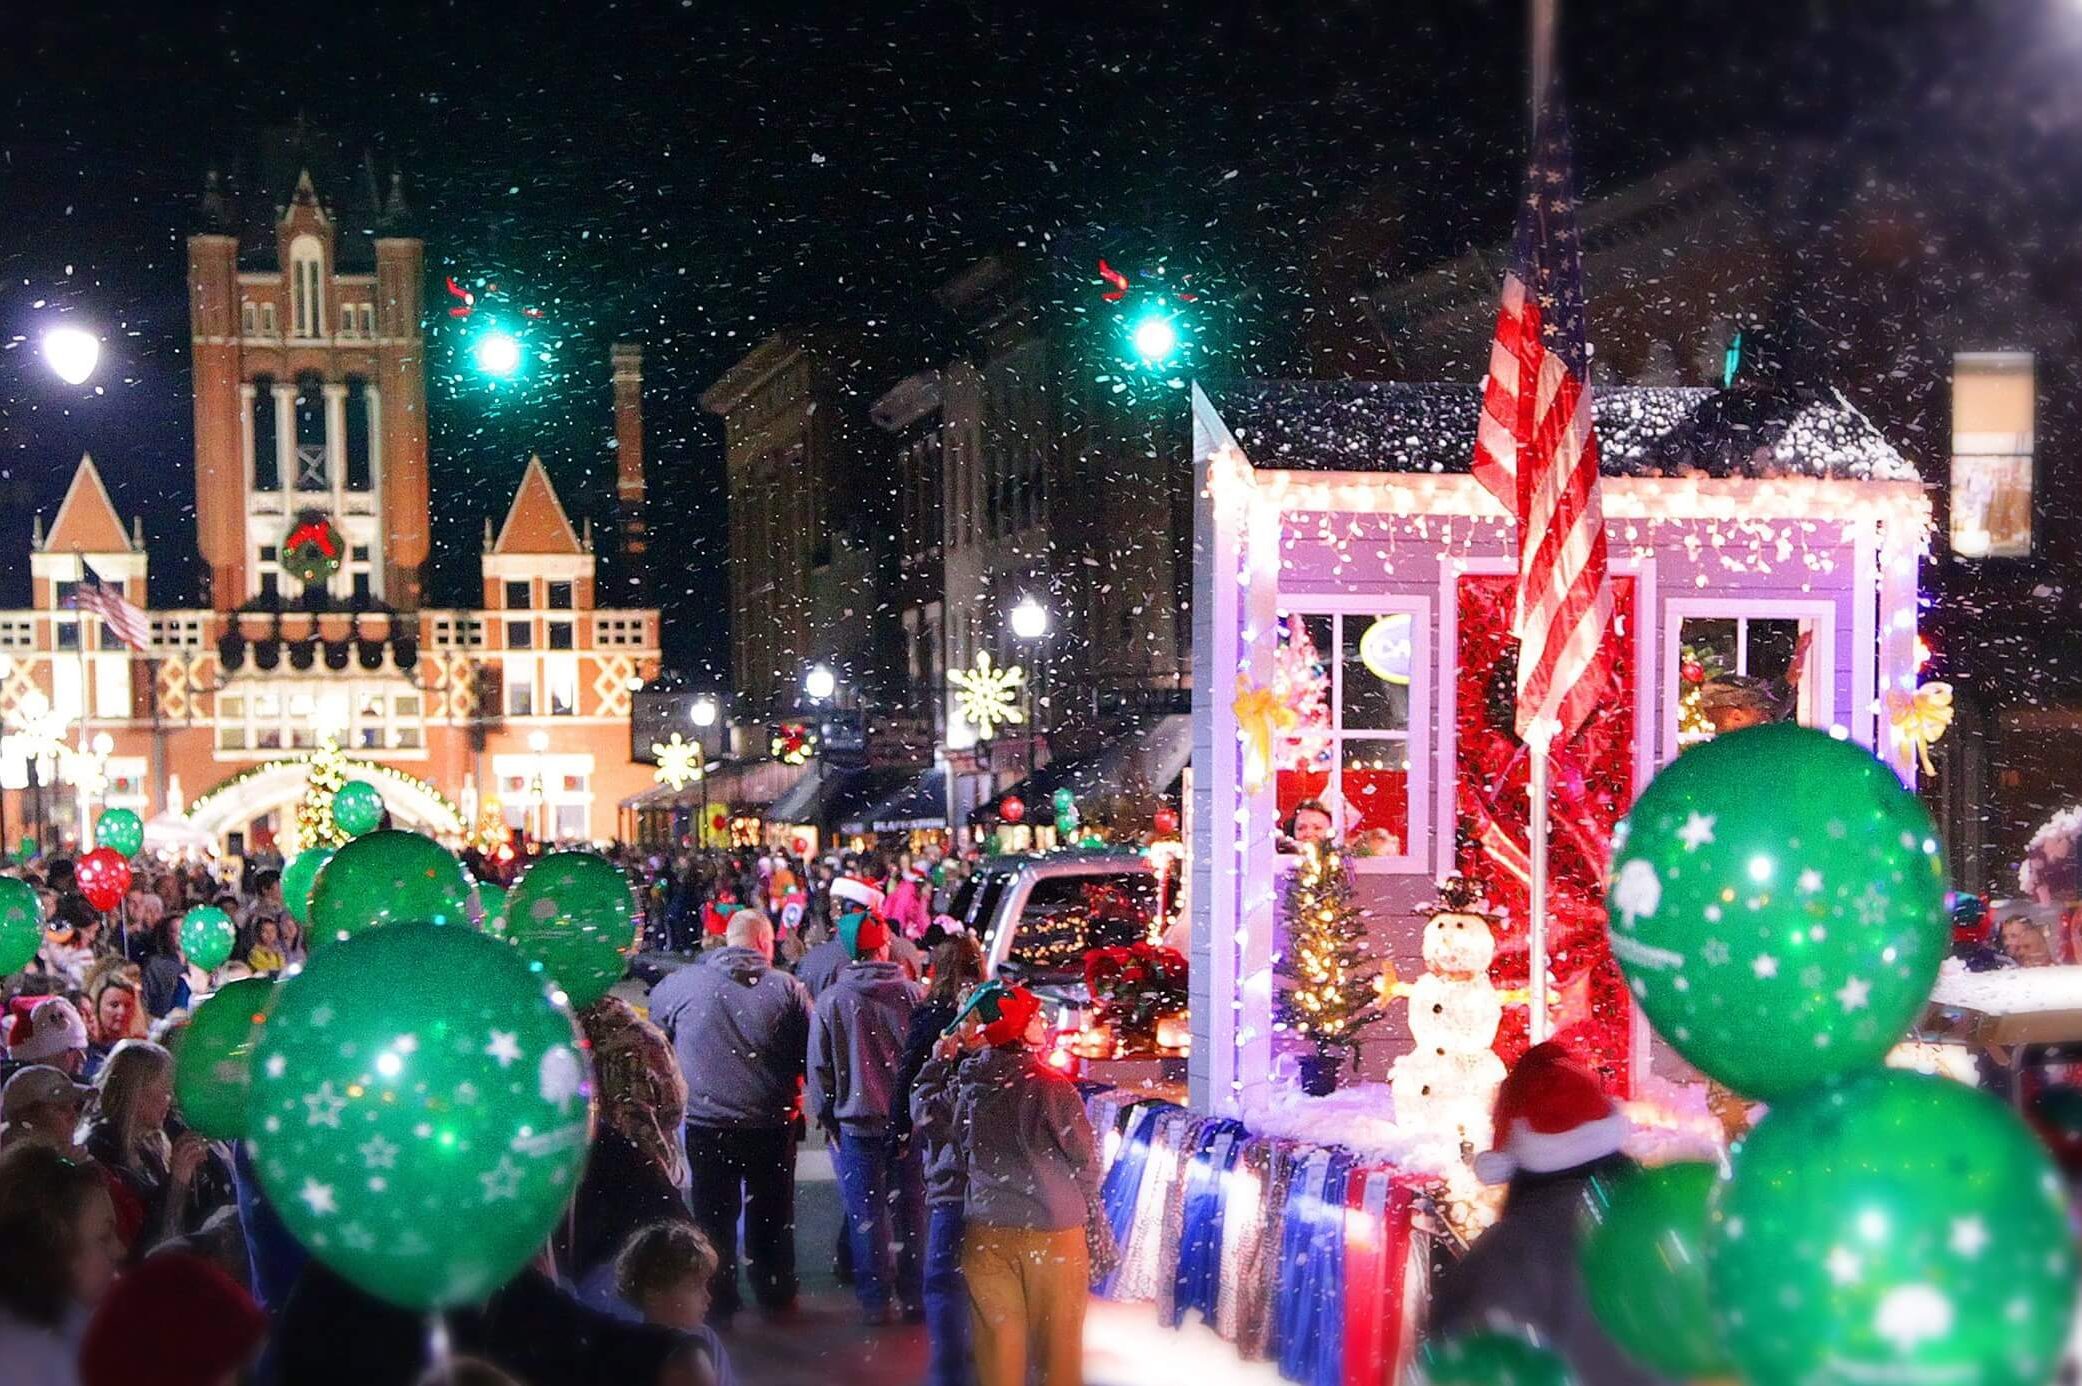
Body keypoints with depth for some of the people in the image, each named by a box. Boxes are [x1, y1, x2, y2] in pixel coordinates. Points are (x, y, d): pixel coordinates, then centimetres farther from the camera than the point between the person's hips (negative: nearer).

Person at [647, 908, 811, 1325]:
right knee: (771, 1213, 17)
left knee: (714, 1213, 14)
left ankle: (719, 1302, 20)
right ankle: (776, 1295, 28)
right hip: (771, 1123, 0)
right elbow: (810, 1055, -3)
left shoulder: (678, 985, -6)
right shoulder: (787, 988, -9)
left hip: (707, 1123, 0)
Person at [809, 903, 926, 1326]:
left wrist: (827, 1117, 9)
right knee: (911, 1209, 12)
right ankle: (914, 1295, 20)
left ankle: (876, 1301, 12)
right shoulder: (913, 994, -5)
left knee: (866, 1215, 6)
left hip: (857, 1121, -2)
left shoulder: (830, 1001, -9)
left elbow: (819, 1067, -3)